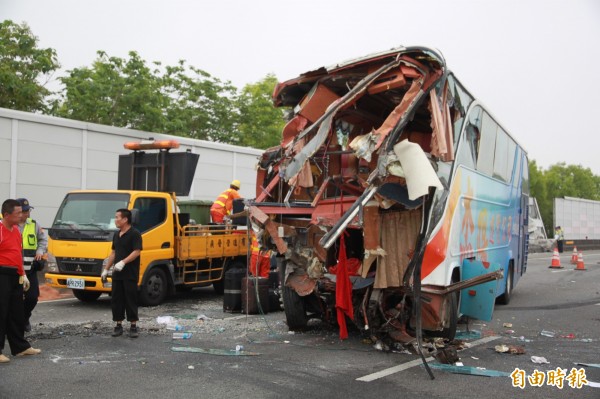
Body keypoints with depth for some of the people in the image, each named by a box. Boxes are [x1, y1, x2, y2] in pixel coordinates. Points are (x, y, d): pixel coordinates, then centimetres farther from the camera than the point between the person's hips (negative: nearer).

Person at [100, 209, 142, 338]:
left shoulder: (134, 234, -10)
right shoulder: (117, 235, 15)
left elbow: (136, 252, -18)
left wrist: (123, 262, -30)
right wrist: (106, 269, 17)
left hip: (130, 274, -7)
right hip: (117, 274, 8)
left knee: (131, 300, -2)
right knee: (116, 300, 8)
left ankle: (133, 326, 6)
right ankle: (119, 325, 16)